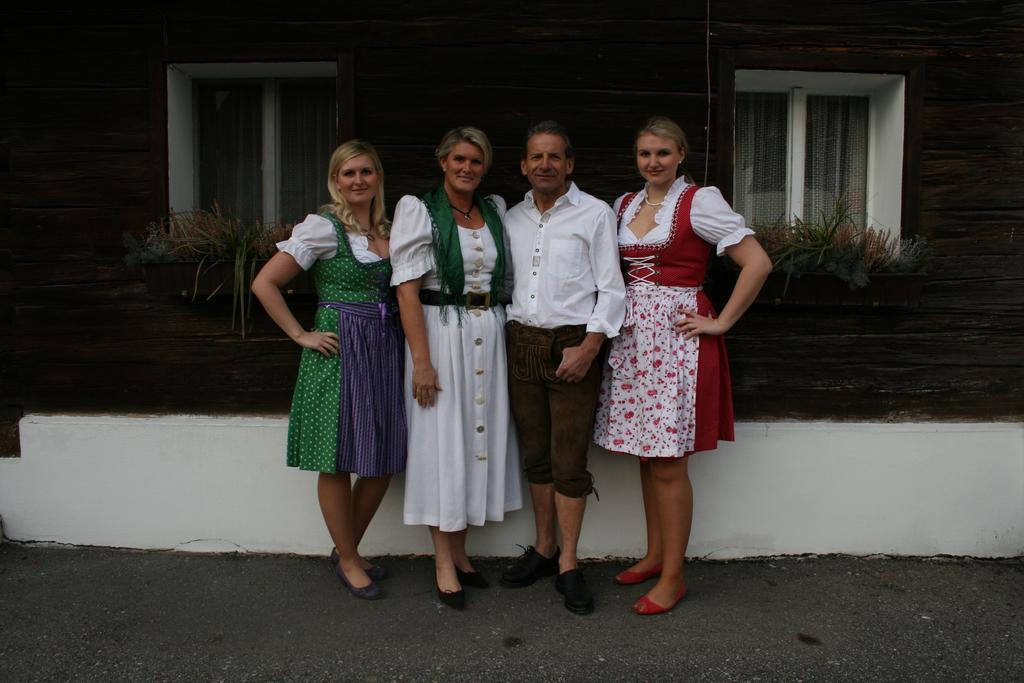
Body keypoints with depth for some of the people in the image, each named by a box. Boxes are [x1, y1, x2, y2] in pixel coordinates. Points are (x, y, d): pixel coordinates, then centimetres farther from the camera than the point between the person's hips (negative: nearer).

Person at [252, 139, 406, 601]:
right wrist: (301, 335, -10)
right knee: (337, 462, 4)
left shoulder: (388, 229, 11)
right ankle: (349, 561, 22)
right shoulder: (322, 227, -7)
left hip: (383, 350, 7)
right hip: (339, 350, -6)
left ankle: (346, 550, 30)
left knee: (383, 463, 10)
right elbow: (264, 283, -10)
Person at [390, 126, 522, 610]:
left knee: (479, 437, 9)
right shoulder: (418, 209, -4)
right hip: (440, 333, -5)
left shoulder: (495, 208, 12)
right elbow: (408, 289, -11)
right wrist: (421, 360, -17)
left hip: (489, 334, 6)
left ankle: (458, 550, 25)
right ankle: (443, 562, 12)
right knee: (442, 441, 0)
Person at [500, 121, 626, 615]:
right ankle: (543, 549, 26)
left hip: (573, 345, -4)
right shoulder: (511, 219, 12)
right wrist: (503, 337, 7)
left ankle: (568, 565, 11)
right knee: (536, 455, 11)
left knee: (569, 460, -2)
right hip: (522, 343, 4)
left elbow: (611, 290, -5)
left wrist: (588, 348, -14)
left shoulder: (594, 214, -1)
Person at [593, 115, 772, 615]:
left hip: (677, 335, -6)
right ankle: (655, 555, 27)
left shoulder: (700, 201, -6)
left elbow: (757, 263, -11)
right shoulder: (624, 205, 13)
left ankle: (673, 576, 10)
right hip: (633, 333, 6)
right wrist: (617, 314, 9)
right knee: (646, 454, 12)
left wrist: (721, 322, -11)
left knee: (668, 462, -3)